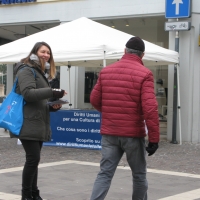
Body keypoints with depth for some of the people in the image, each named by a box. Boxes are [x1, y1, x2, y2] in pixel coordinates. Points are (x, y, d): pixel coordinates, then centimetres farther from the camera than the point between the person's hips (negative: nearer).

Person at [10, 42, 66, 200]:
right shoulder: (27, 70, -7)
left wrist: (52, 106, 9)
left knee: (34, 159, 12)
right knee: (33, 158, -11)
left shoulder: (40, 73, 23)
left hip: (38, 124, 10)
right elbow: (28, 93, -22)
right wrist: (52, 92, -29)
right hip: (28, 124, -10)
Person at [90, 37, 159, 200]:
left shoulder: (106, 71, 5)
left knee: (105, 174, 6)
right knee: (139, 174, 14)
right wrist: (154, 138, -13)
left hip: (109, 133, 4)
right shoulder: (144, 74, -10)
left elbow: (94, 100, 11)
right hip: (133, 134, -3)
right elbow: (150, 108, -17)